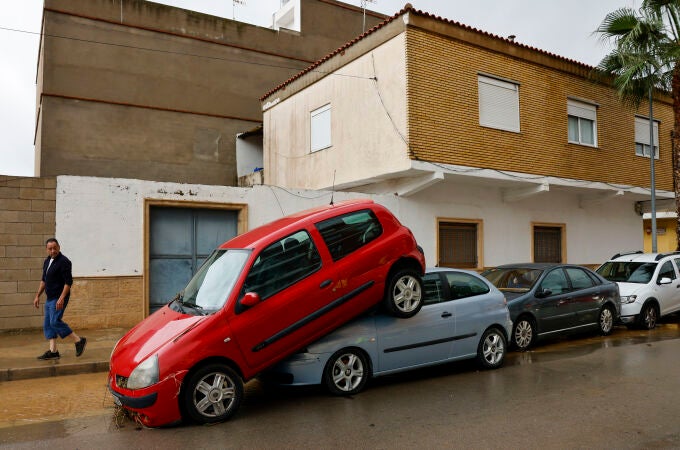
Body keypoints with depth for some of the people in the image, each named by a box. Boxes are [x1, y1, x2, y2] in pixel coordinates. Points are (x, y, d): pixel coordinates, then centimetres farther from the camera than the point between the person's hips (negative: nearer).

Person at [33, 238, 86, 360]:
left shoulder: (64, 261, -14)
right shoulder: (47, 261, 12)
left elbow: (68, 282, -19)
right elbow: (43, 280, 22)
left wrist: (61, 298, -24)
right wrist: (37, 296, 19)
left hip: (59, 299, -9)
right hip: (49, 298, 9)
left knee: (55, 321, -15)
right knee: (47, 324, 8)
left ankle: (79, 341, -5)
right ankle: (53, 351, 14)